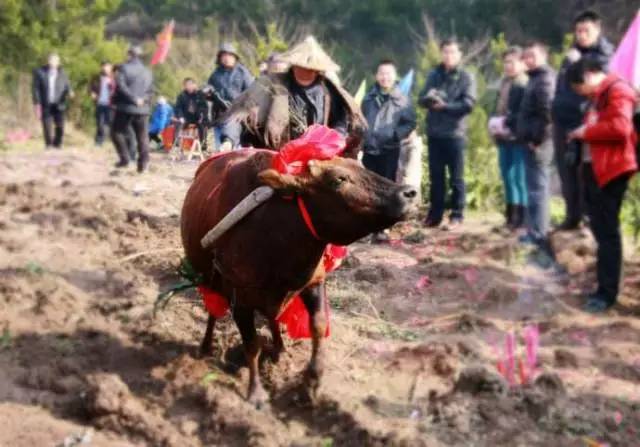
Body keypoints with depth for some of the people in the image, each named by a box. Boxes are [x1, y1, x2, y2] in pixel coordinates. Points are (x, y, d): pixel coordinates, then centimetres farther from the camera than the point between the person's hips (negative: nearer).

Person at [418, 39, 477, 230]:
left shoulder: (466, 77, 0)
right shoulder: (433, 75, 12)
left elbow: (469, 104, -10)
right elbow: (422, 99, 5)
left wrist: (445, 106, -15)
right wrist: (429, 98, -17)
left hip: (455, 133, -4)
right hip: (434, 133, 4)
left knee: (456, 178, 2)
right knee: (436, 176, 10)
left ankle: (457, 215, 7)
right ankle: (435, 214, 17)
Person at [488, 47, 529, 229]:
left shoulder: (526, 84, -9)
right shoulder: (504, 83, 17)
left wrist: (507, 121, -20)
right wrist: (494, 122, 2)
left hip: (519, 137, -8)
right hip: (504, 137, 9)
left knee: (520, 177, -6)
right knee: (507, 176, 12)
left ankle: (521, 217, -2)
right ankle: (511, 215, 20)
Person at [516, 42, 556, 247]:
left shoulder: (544, 80, -14)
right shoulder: (537, 78, 19)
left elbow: (547, 112, -23)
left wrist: (537, 139, -19)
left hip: (538, 144, -11)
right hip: (534, 142, 11)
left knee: (537, 189, -8)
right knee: (537, 188, 14)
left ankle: (538, 234, -5)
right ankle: (537, 231, 21)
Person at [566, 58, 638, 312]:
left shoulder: (617, 91, -13)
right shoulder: (599, 95, 19)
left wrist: (586, 131, -15)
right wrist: (581, 135, 9)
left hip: (610, 170, -10)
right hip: (594, 167, 10)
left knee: (607, 231, -7)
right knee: (599, 228, 13)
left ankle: (607, 293, -3)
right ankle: (603, 285, 21)